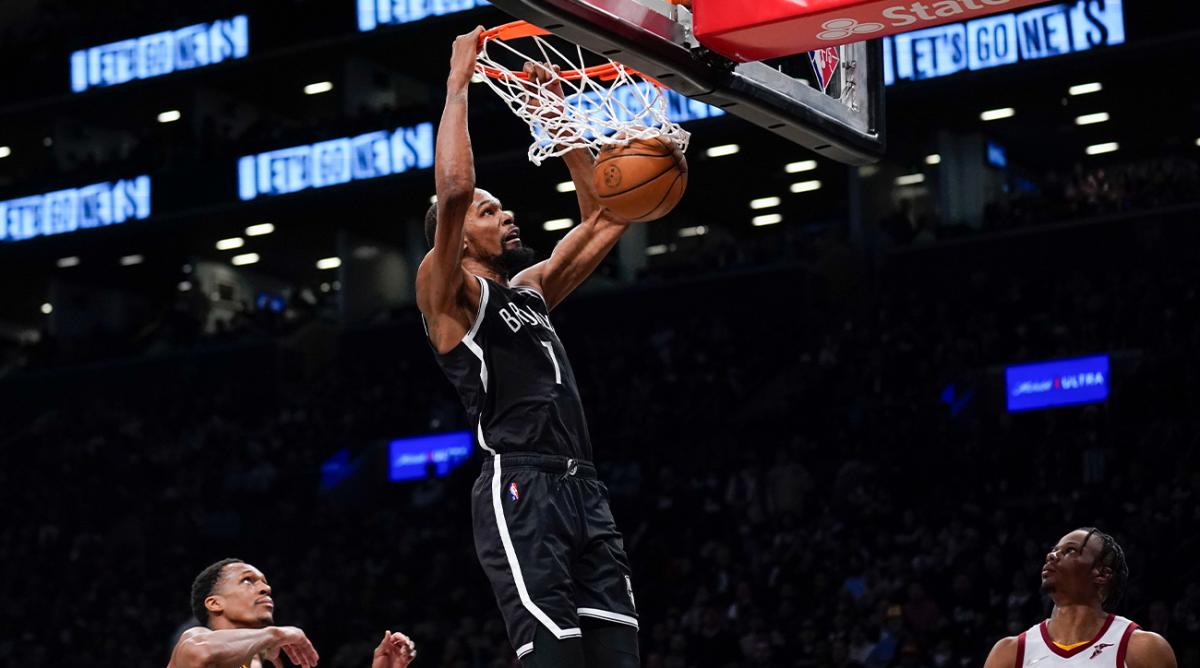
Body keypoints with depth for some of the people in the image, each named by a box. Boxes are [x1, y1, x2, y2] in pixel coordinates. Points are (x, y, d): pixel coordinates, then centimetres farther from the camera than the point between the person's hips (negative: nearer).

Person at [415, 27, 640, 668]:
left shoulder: (530, 287, 25)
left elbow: (604, 218, 29)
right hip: (519, 490, -8)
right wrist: (458, 83, -5)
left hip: (584, 489, 8)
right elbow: (453, 189, -15)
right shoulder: (447, 291, 3)